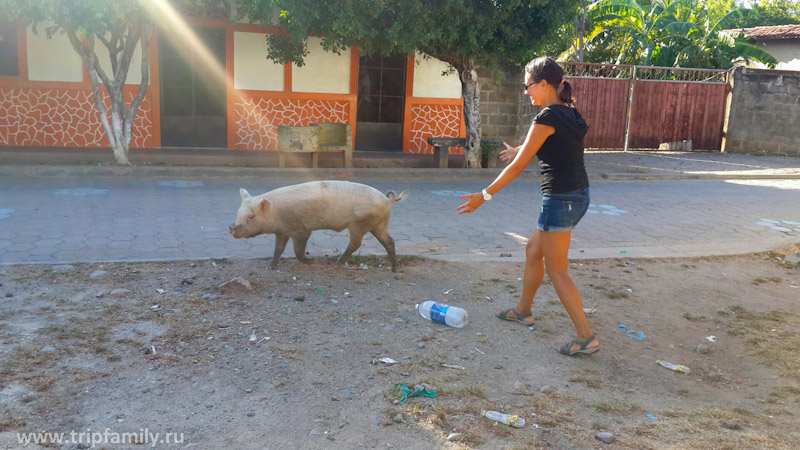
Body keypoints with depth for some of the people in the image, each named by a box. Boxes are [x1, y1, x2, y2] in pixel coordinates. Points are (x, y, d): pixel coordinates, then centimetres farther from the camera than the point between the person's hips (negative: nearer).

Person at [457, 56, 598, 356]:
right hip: (578, 195, 10)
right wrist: (521, 151, 34)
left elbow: (518, 165, -17)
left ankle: (586, 337, 5)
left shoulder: (548, 117, -17)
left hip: (560, 199, -9)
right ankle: (523, 311, 38)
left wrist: (484, 195, -12)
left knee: (556, 270, 1)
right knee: (534, 250, 22)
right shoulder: (569, 113, 9)